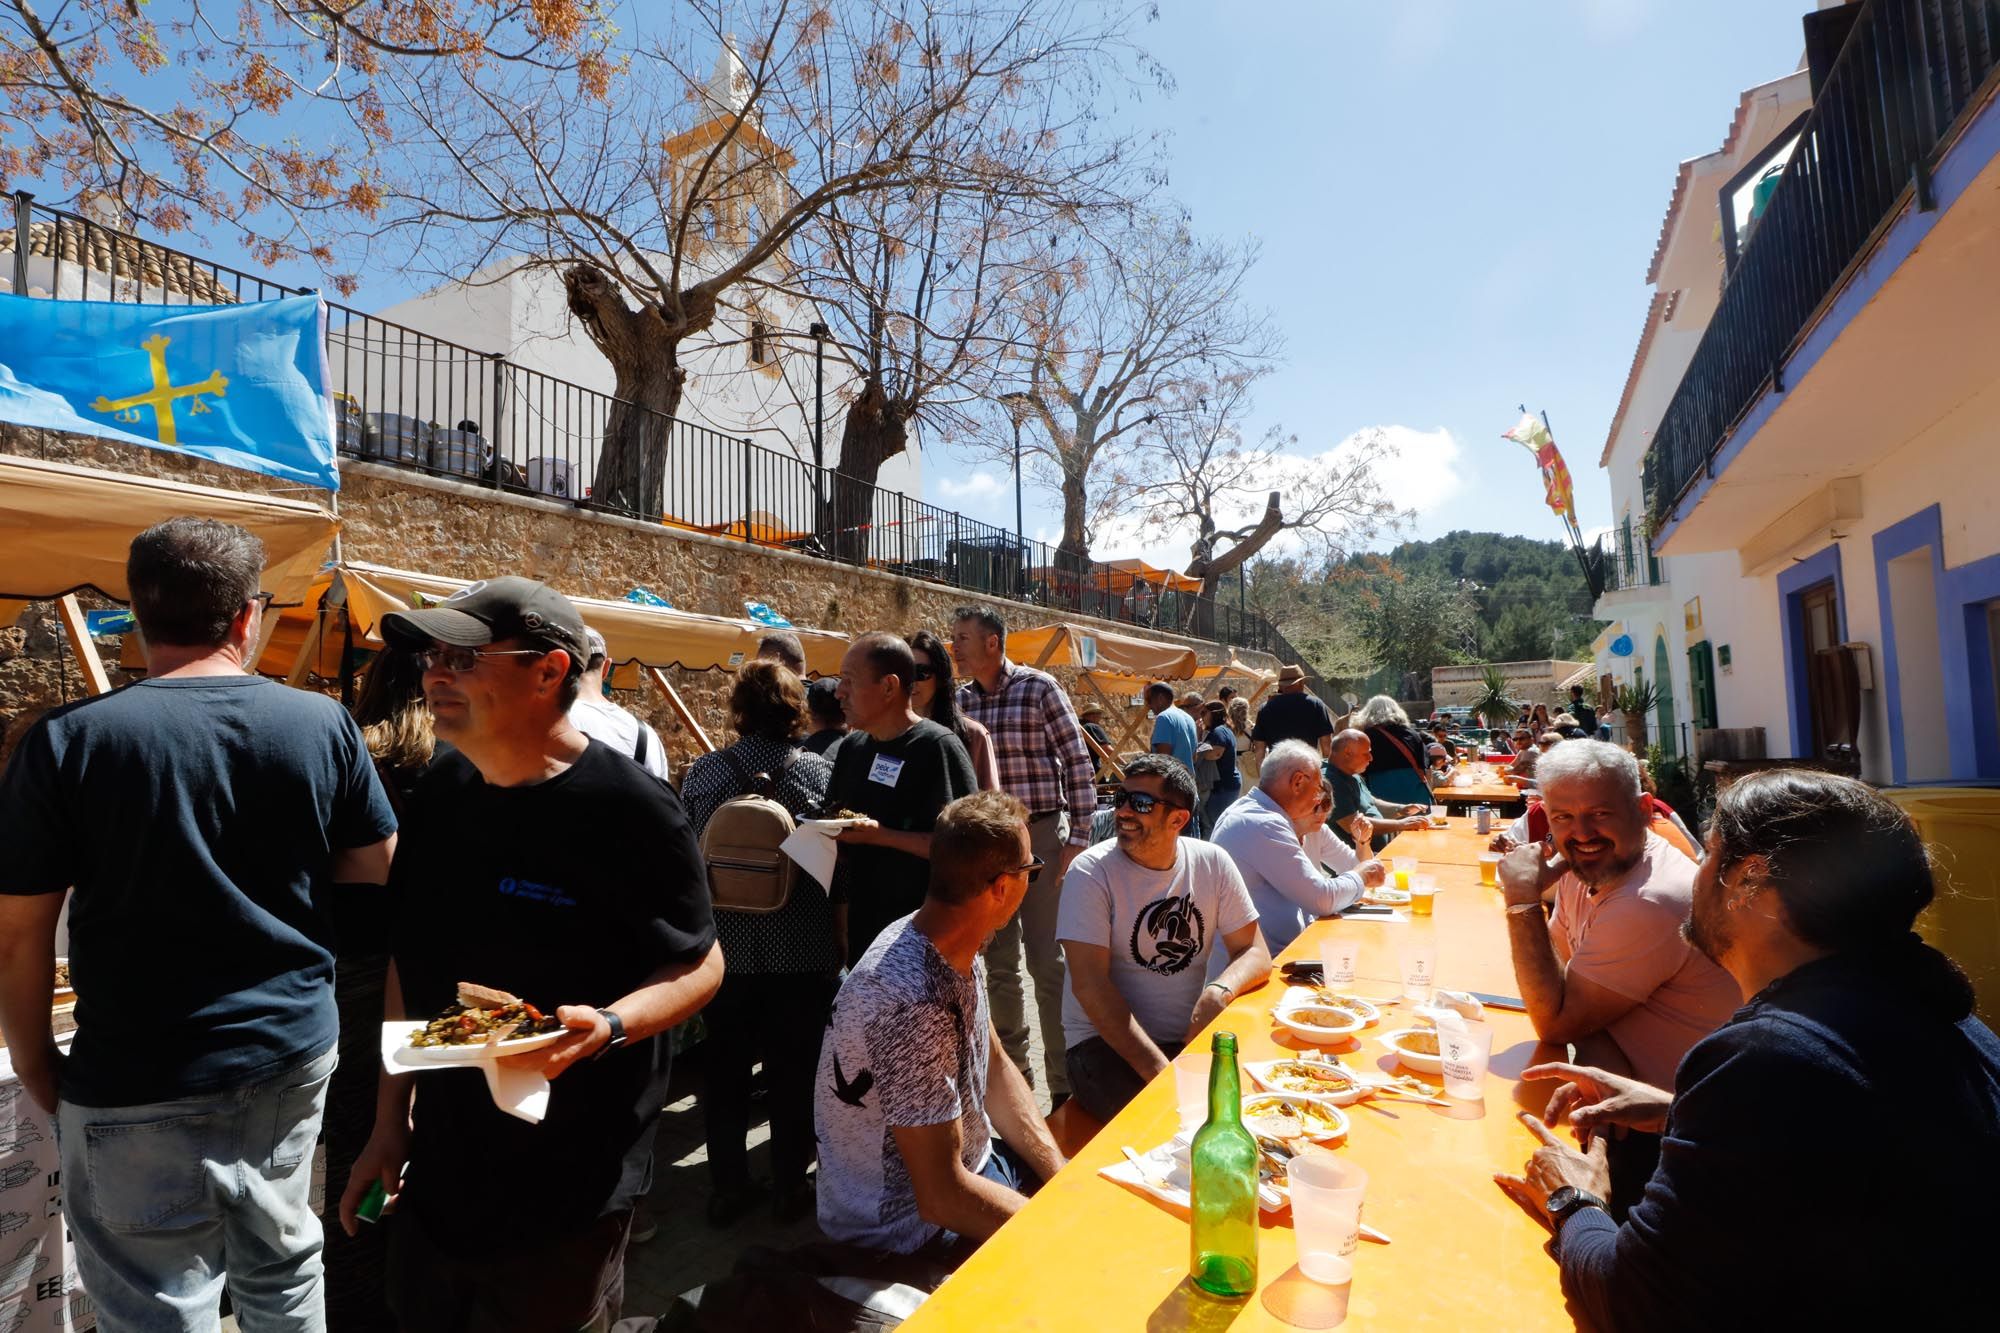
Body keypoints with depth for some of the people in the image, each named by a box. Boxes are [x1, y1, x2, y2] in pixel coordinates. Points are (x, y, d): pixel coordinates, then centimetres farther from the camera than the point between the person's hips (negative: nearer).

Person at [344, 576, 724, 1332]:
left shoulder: (629, 809, -20)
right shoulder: (439, 797, 0)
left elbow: (700, 965, -13)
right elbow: (409, 964, 10)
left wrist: (607, 1026, -31)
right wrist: (390, 1121, 11)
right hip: (437, 1171, 6)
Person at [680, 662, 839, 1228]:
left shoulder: (702, 772, -4)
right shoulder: (819, 772, -9)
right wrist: (841, 942, 10)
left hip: (723, 946, 2)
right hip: (801, 949, -2)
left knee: (724, 1067, 16)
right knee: (794, 1069, 12)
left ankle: (726, 1187, 27)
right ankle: (789, 1188, 23)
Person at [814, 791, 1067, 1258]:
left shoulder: (960, 950, -6)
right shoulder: (913, 1002, -34)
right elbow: (941, 1196, -29)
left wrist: (1066, 1180, -4)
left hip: (965, 1163, 8)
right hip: (908, 1226, -8)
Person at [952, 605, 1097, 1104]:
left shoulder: (1039, 687, -8)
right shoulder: (959, 700, 6)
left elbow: (1078, 764, -9)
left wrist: (1077, 840, -13)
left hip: (1039, 834, -5)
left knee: (1049, 964, 1)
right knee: (999, 964, 14)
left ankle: (1065, 1085, 15)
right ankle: (1012, 1071, 30)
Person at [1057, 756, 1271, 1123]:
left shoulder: (1213, 863, 2)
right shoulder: (1092, 871, -11)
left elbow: (1255, 953, 5)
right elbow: (1089, 985, -16)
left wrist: (1220, 991, -19)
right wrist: (1158, 1070, -24)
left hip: (1191, 1035, 5)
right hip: (1104, 1041, -4)